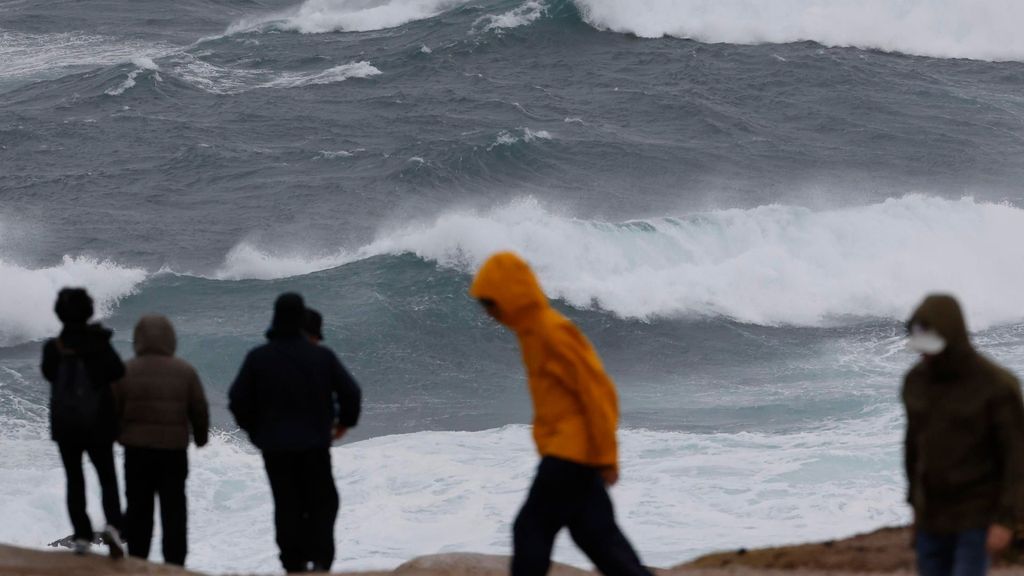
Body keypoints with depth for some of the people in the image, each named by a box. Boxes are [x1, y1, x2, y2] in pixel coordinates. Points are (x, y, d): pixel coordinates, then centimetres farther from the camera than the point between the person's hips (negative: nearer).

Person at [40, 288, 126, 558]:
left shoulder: (53, 346, -5)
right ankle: (112, 524, -16)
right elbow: (117, 371, -20)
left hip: (64, 425, 1)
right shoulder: (99, 343, -9)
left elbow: (49, 373, 9)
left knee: (74, 480, 10)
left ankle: (82, 536, 3)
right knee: (107, 478, 7)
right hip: (98, 424, -1)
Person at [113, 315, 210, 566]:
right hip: (174, 450, 0)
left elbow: (113, 409, -1)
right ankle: (174, 564, 4)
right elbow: (200, 410, 3)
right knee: (173, 509, 6)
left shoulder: (126, 371, -5)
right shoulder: (185, 372, -2)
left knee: (138, 508, 9)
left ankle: (137, 562, 10)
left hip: (136, 450, 0)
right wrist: (201, 437, 21)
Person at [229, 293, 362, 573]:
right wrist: (344, 421, 16)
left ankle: (295, 565, 6)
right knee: (323, 503, 9)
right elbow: (351, 392, -3)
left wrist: (255, 429, 14)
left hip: (275, 447, 1)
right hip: (315, 445, -1)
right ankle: (320, 560, -6)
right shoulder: (322, 356, -5)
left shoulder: (258, 358, -5)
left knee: (287, 507, 9)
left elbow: (238, 400, -3)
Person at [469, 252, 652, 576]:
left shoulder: (553, 331, -17)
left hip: (571, 452, -10)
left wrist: (605, 455, -18)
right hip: (568, 451, 10)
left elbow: (595, 389, -19)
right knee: (597, 536, 8)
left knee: (531, 530, -6)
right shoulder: (533, 330, 13)